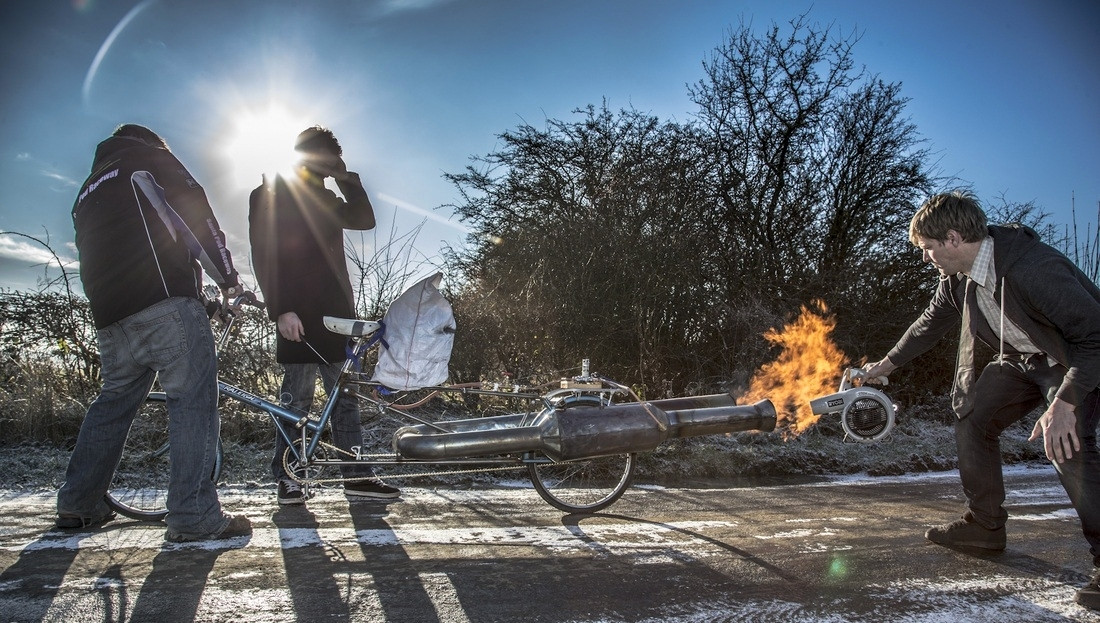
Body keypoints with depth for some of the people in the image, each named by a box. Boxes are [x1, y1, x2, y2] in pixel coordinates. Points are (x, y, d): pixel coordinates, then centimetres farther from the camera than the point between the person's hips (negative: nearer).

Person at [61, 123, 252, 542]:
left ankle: (77, 506, 25)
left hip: (108, 315, 8)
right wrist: (227, 277, 1)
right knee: (193, 398, -9)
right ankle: (193, 516, -14)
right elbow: (195, 212, -1)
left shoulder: (87, 193, 32)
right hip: (163, 300, -8)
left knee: (114, 400, 19)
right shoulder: (147, 157, 11)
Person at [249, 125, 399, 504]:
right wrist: (280, 310, -17)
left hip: (336, 313, 7)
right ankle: (286, 478, 8)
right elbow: (264, 257, -8)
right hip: (298, 316, -7)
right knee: (296, 399, -3)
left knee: (346, 397, 5)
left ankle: (356, 475, 7)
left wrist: (346, 178, 5)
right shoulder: (269, 197, 1)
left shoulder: (324, 199, 22)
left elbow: (365, 219, 13)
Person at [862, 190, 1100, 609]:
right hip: (1021, 358, 8)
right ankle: (984, 525, 17)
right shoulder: (957, 277, -10)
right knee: (972, 419, 4)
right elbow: (932, 322, 8)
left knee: (1066, 445, -27)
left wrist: (1065, 402, -40)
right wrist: (888, 364, 16)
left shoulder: (1034, 269, -36)